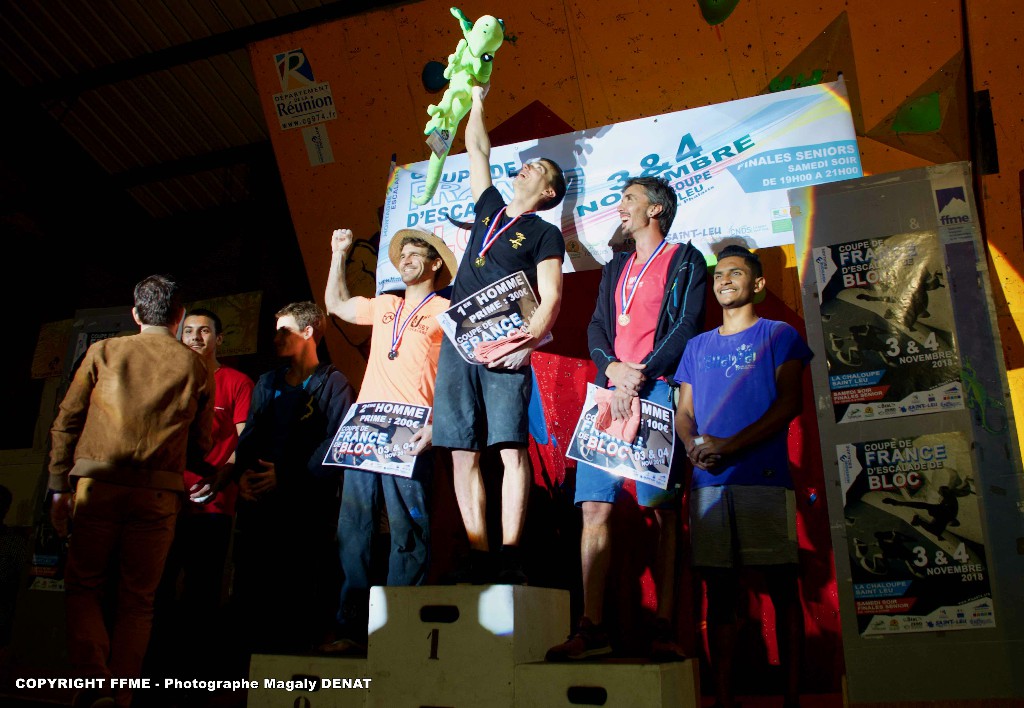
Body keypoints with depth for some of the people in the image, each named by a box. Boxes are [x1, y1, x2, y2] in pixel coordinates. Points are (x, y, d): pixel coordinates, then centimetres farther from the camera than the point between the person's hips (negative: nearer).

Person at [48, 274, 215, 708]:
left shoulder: (103, 351, 10)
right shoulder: (195, 367, 10)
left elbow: (66, 421, 6)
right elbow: (201, 446, 11)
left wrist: (60, 487, 9)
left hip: (97, 484, 0)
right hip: (159, 493, 1)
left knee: (83, 586, 14)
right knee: (137, 599, 10)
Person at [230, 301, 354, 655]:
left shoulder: (333, 383, 1)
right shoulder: (267, 382, 21)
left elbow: (336, 443, -10)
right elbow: (248, 435, 17)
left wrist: (287, 477, -15)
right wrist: (243, 473, -3)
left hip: (307, 507, -5)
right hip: (257, 504, 5)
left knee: (297, 596, -2)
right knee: (248, 592, 4)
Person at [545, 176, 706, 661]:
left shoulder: (685, 261, 10)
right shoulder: (616, 268, 26)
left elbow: (687, 327, -3)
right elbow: (596, 328, 15)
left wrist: (642, 373, -14)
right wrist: (614, 369, -6)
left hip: (658, 390, -5)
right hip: (609, 393, 5)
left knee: (663, 509, -7)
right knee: (594, 507, -4)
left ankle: (664, 629, -3)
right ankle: (592, 629, -1)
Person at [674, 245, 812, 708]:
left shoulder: (778, 335, 9)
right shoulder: (698, 345, 21)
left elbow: (789, 403, -2)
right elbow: (683, 411, 18)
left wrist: (730, 445, -13)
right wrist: (692, 445, -6)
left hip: (763, 478, -3)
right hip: (707, 482, 4)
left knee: (781, 587, -1)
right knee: (719, 591, 4)